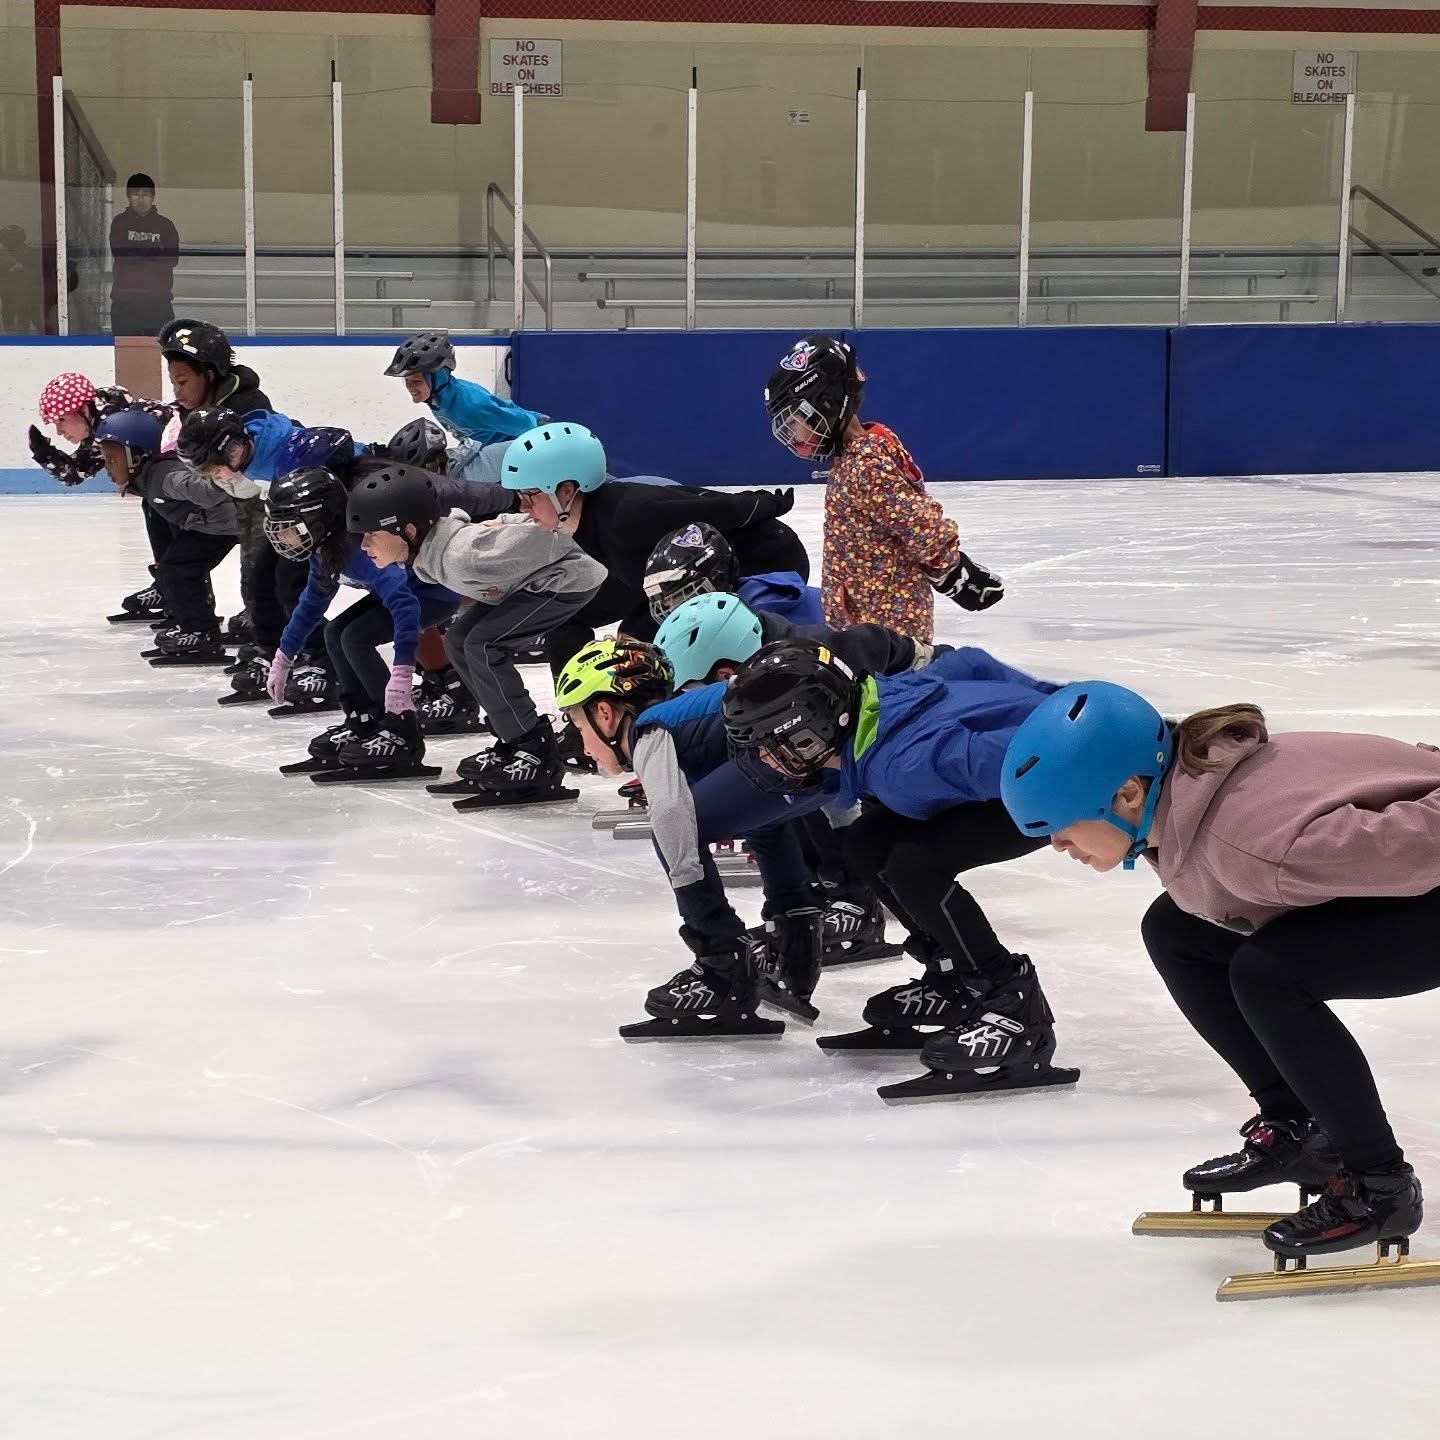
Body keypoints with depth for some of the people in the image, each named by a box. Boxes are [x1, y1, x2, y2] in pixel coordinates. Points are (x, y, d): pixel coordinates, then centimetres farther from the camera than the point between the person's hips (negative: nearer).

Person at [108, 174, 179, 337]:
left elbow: (172, 259, -4)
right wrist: (153, 251, -7)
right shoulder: (120, 223, 9)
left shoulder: (165, 225, 9)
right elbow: (119, 253, -7)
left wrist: (135, 255, -7)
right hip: (125, 301, 0)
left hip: (158, 301, 0)